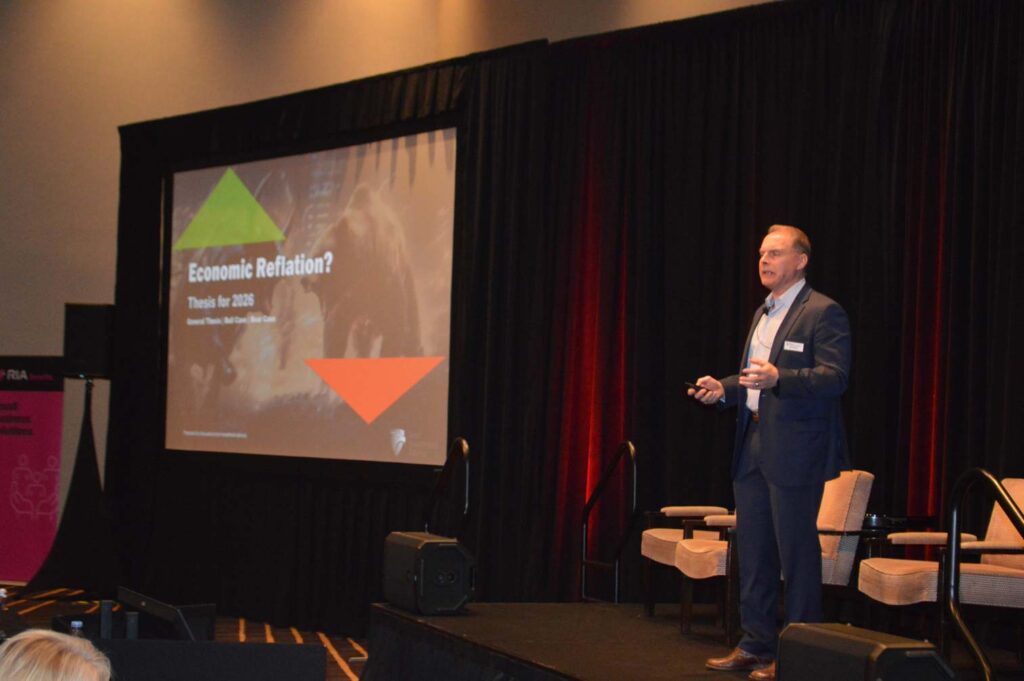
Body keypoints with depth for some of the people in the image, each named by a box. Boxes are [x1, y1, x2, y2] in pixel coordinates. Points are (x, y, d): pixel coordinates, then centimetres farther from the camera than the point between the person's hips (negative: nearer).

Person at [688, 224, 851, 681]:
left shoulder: (823, 313, -8)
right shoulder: (763, 313, 19)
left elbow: (836, 377, -18)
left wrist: (778, 377, -31)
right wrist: (722, 389, 10)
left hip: (794, 450, -9)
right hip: (753, 445, 9)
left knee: (796, 552, -3)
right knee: (752, 550, 11)